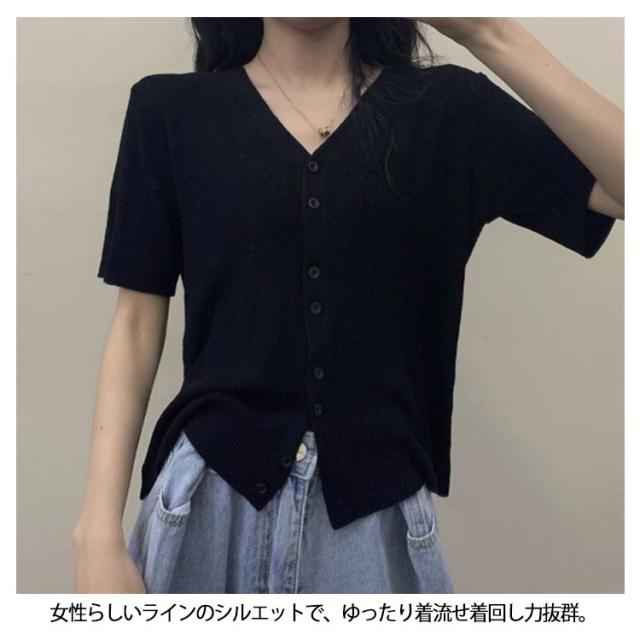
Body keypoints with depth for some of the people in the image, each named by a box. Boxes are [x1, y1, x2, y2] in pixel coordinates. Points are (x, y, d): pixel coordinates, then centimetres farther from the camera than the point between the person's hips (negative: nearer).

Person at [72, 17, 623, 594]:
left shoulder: (448, 109, 1)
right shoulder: (170, 111, 1)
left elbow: (624, 186, -10)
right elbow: (137, 322, 0)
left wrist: (491, 36, -17)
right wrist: (98, 530, -6)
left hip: (375, 510, 1)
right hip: (210, 498, 0)